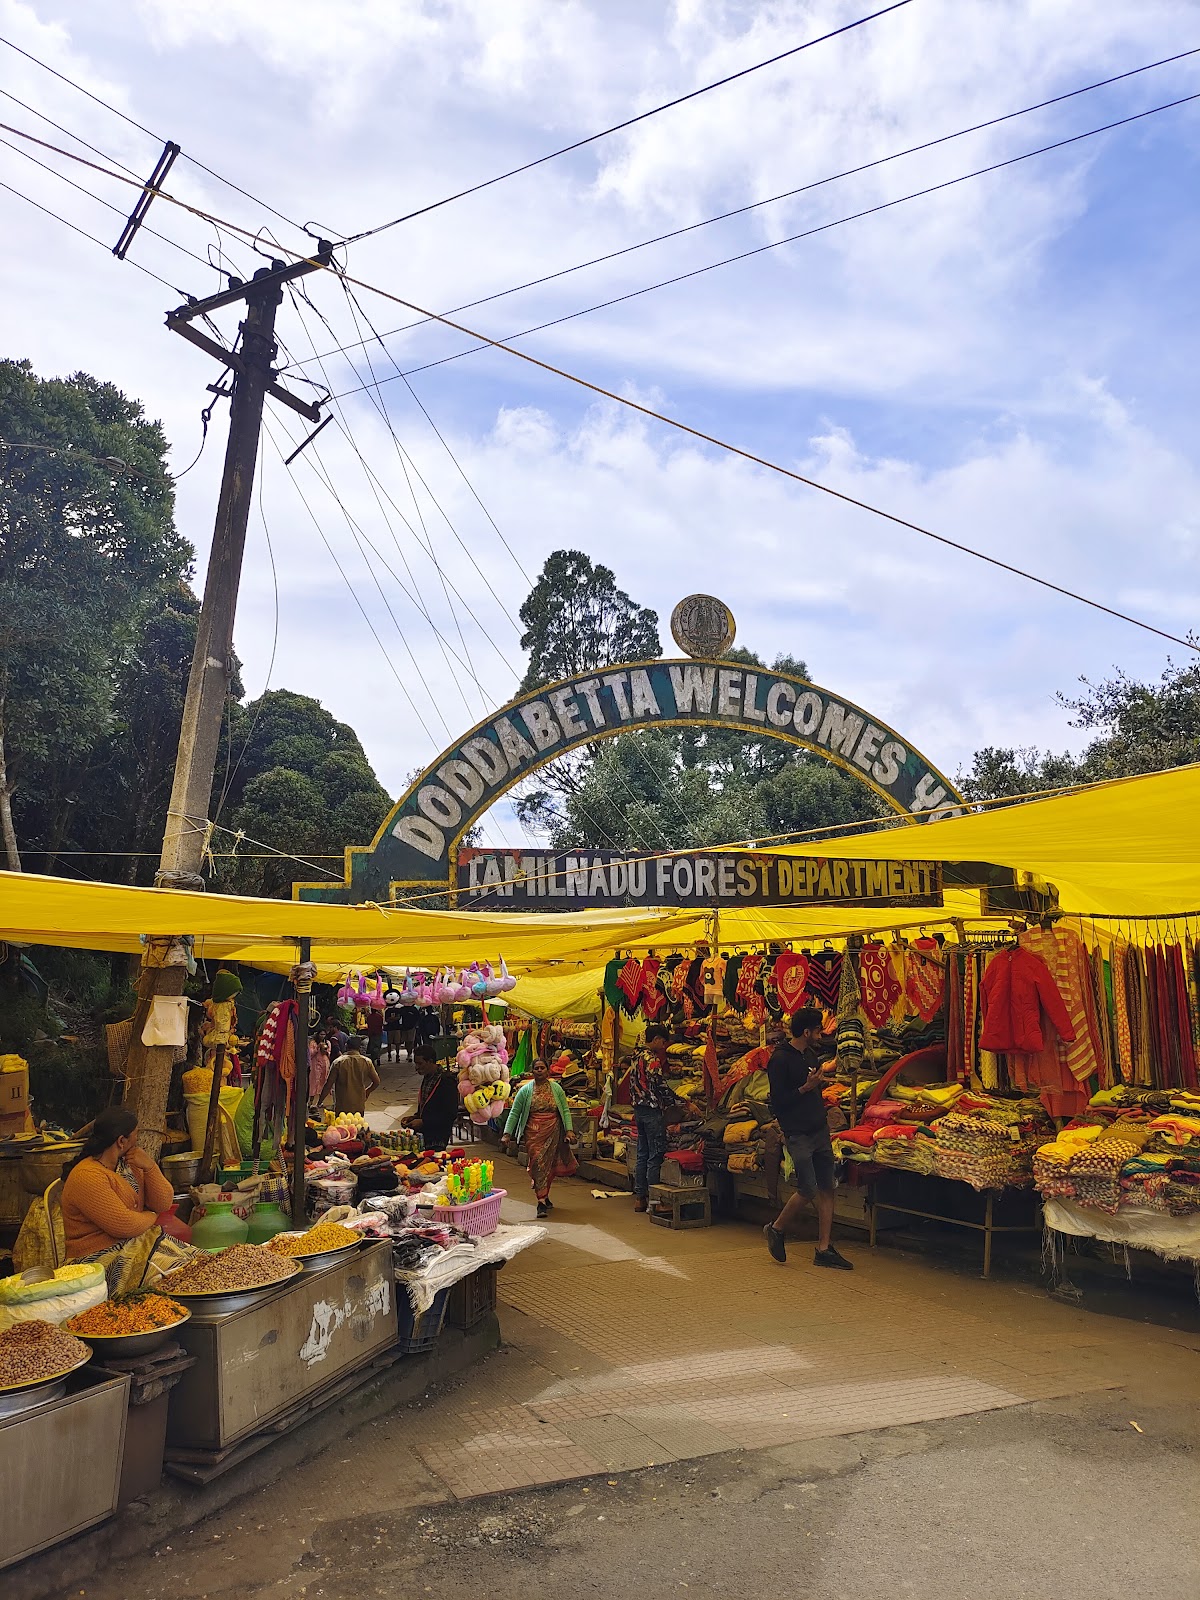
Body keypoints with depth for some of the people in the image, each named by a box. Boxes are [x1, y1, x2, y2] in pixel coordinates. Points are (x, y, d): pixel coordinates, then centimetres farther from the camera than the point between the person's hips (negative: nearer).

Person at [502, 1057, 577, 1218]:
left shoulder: (556, 1088, 3)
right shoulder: (525, 1090, -1)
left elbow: (565, 1110, 5)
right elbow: (514, 1113, -1)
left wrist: (569, 1130, -4)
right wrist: (507, 1134, -7)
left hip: (553, 1132, 2)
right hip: (534, 1133, -2)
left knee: (549, 1164, 7)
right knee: (537, 1163, -9)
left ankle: (544, 1195, 28)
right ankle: (541, 1201, -7)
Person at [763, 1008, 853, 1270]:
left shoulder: (810, 1054, 12)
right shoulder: (780, 1059, -14)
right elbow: (778, 1102, -18)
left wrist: (826, 1071, 17)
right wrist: (807, 1087, -20)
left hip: (820, 1130, 8)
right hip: (798, 1135, -8)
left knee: (826, 1189, 6)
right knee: (808, 1190, -8)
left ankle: (824, 1250, 14)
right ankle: (777, 1229, 15)